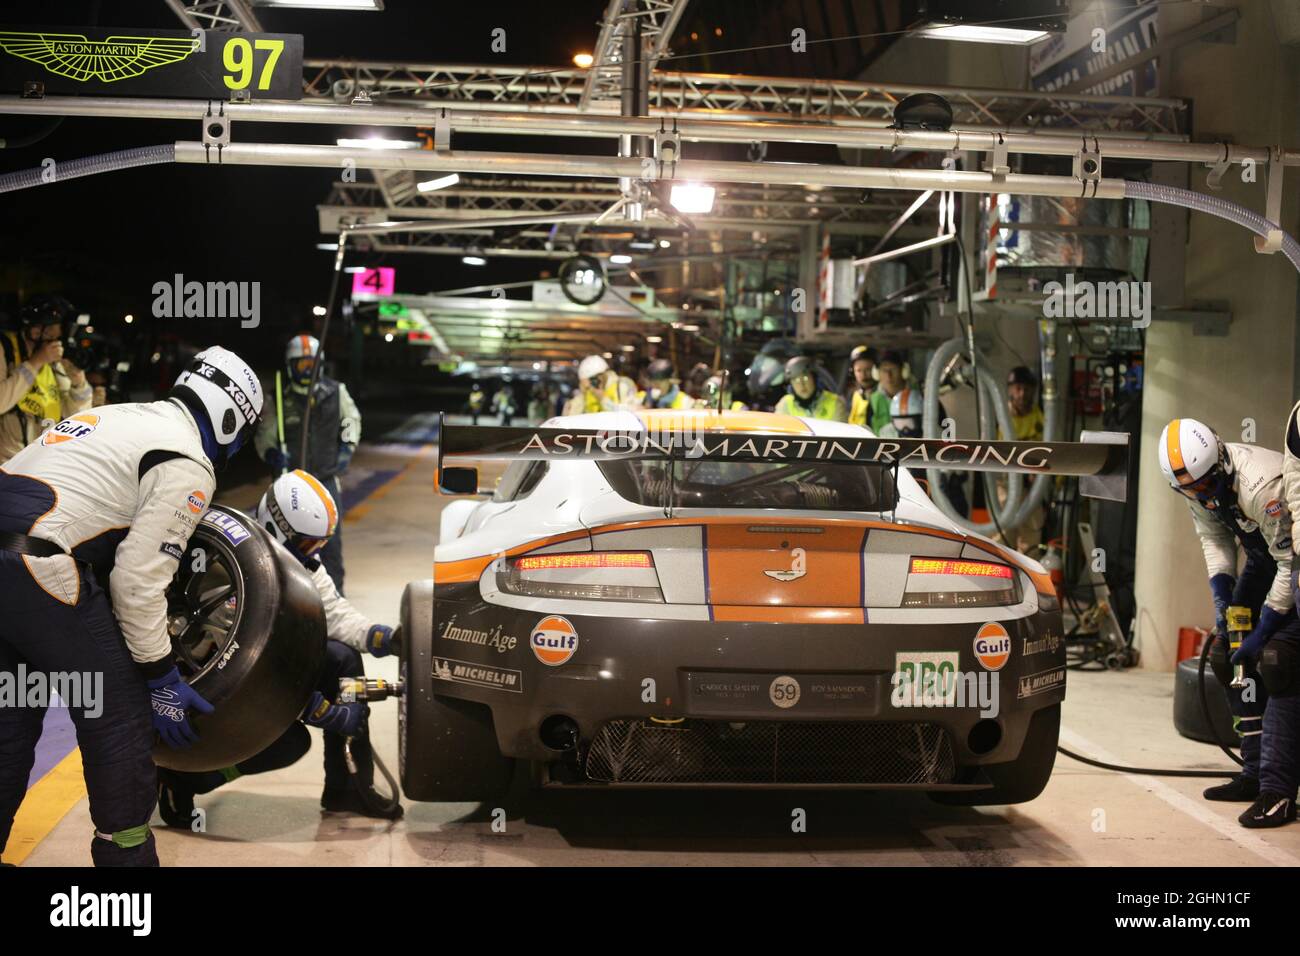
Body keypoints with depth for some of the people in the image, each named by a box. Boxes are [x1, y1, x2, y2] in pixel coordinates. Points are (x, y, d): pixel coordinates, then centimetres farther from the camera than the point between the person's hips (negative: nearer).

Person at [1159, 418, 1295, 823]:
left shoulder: (1261, 485, -35)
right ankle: (1255, 772, 12)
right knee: (1226, 657, 4)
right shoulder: (1197, 483, -11)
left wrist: (1262, 631, -24)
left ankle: (1279, 789, -16)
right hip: (1265, 557, 8)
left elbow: (1291, 562, -28)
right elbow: (1215, 540, 2)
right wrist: (1222, 603, -10)